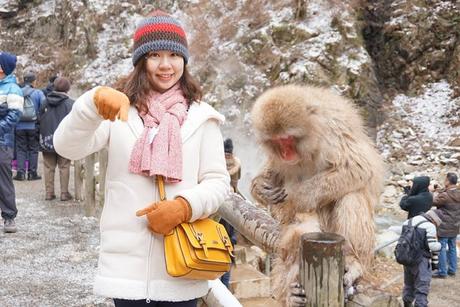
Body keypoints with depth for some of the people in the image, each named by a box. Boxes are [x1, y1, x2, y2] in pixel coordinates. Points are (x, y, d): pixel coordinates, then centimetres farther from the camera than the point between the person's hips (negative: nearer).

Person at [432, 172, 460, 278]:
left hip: (444, 227, -7)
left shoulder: (445, 195, -22)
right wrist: (441, 192, 5)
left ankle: (442, 272, 7)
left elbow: (433, 202, -10)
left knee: (442, 249, 1)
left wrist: (436, 194, 7)